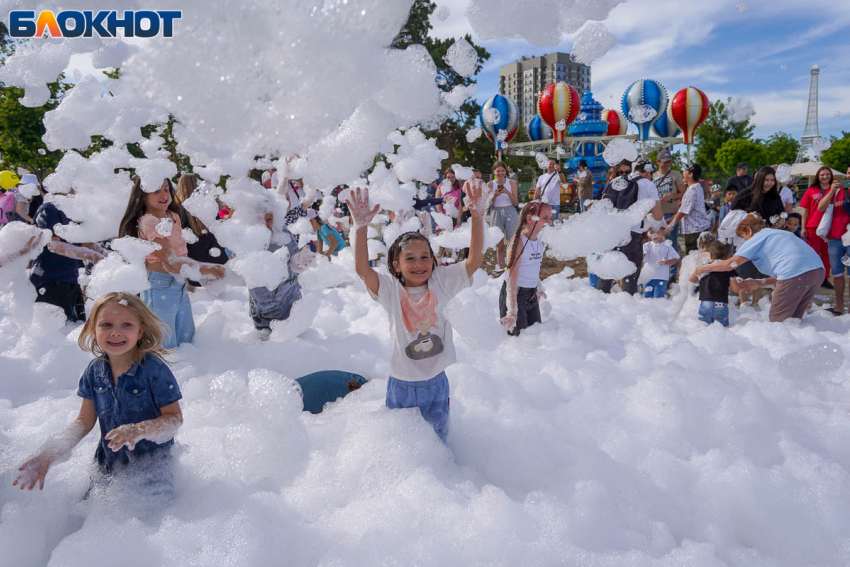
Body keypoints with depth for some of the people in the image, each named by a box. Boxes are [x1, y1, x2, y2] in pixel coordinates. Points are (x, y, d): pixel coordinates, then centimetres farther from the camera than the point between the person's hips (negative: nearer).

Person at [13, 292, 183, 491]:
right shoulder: (94, 371, -4)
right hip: (108, 466, 5)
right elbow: (85, 421, 4)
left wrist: (140, 430, -34)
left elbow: (175, 418, -18)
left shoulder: (154, 370, -21)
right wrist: (48, 456, -5)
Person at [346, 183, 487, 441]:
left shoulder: (442, 282, -7)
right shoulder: (390, 290, -12)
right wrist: (361, 226, -39)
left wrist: (478, 217, -28)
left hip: (437, 384, 2)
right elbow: (362, 269, -28)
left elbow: (475, 259, -17)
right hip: (402, 387, -1)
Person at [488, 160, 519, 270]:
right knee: (499, 246, 5)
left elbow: (515, 202, 0)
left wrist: (508, 193, -16)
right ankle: (501, 269, 13)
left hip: (510, 214, -1)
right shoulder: (490, 185, 3)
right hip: (497, 214, 1)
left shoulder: (512, 182, 2)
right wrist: (495, 196, -15)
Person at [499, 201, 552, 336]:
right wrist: (512, 311, -24)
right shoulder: (518, 241, -18)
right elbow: (511, 277, -21)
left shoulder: (540, 243, 5)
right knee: (518, 336, -6)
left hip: (531, 294, 8)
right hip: (515, 293, -8)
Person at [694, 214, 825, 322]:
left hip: (795, 273, -9)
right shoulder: (777, 234, 32)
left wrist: (704, 268, 13)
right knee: (794, 319, 19)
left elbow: (731, 263, 1)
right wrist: (759, 283, 26)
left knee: (777, 320, 4)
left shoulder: (757, 238, 8)